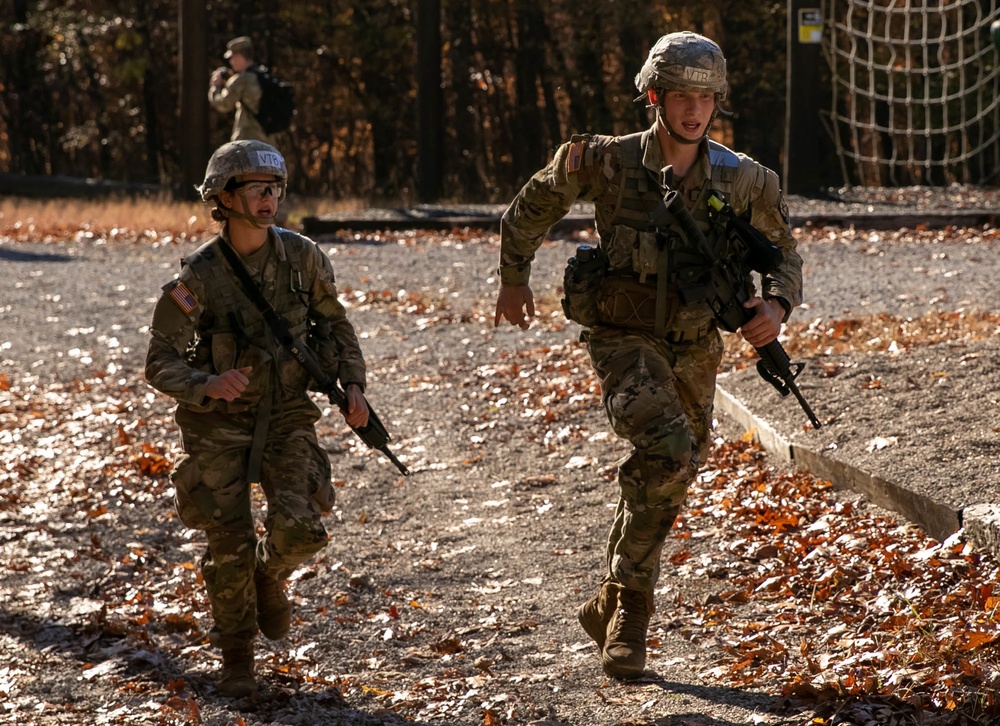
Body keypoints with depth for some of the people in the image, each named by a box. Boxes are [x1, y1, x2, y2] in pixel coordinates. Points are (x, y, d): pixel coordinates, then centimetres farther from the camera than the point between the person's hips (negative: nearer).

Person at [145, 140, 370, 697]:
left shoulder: (302, 257, -6)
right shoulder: (198, 278, -14)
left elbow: (333, 323, 11)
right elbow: (161, 364, -11)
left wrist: (352, 384, -3)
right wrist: (207, 386, -31)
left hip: (287, 417, 2)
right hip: (218, 423, -1)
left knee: (299, 530, -18)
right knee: (231, 545, -5)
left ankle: (271, 575, 20)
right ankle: (237, 656, 18)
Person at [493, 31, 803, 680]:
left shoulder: (743, 180, -1)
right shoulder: (607, 162, -7)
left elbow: (784, 252, 12)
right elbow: (534, 205, 10)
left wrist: (777, 304, -8)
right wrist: (514, 278, 16)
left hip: (695, 352, 4)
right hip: (625, 341, -4)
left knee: (665, 480, 12)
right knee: (669, 451, -28)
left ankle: (615, 611, 31)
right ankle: (629, 602, -15)